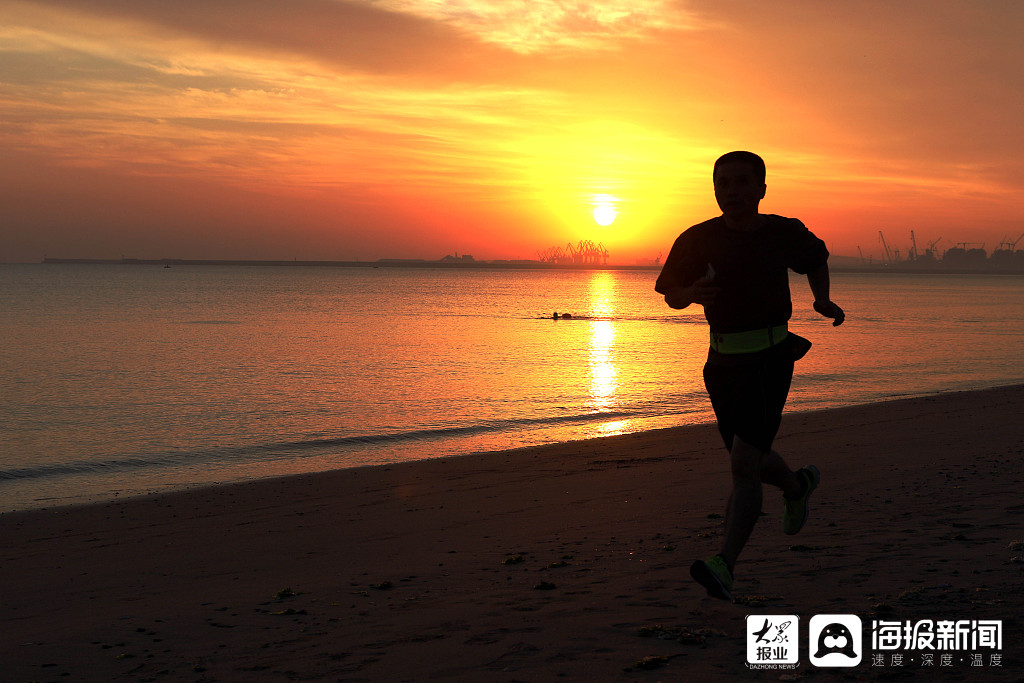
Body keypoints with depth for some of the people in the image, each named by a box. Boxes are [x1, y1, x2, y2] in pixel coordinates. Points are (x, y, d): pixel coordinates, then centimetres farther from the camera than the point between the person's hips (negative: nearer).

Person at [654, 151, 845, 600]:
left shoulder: (784, 233, -1)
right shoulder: (698, 240, -2)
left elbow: (816, 259, 20)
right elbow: (670, 295, 5)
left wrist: (823, 299, 4)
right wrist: (693, 292, -17)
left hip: (771, 357, -3)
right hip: (723, 361, 4)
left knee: (744, 465, -17)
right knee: (749, 460, 19)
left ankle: (725, 566, -21)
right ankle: (798, 485, 53)